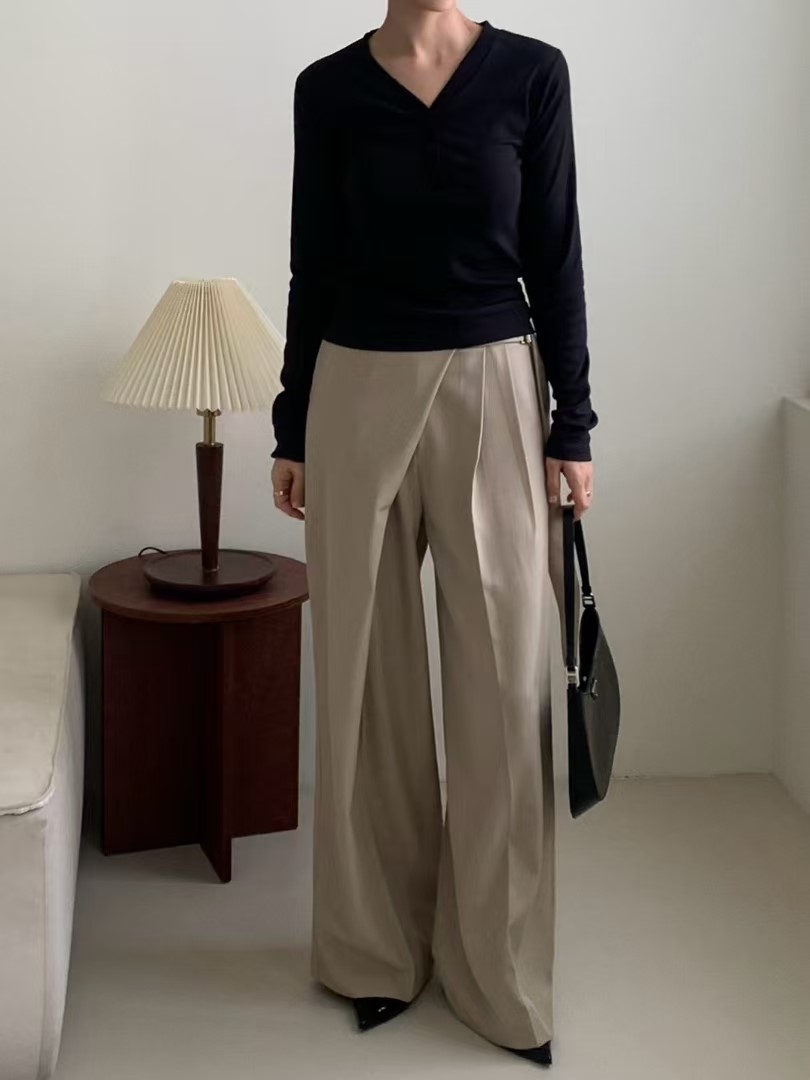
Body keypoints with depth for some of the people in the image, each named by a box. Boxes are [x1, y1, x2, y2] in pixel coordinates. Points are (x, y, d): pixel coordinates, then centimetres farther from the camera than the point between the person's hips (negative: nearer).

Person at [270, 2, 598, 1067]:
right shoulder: (329, 88, 3)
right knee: (367, 669, 7)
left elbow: (554, 254, 1)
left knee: (504, 677, 2)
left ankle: (500, 967, 17)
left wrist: (573, 423, -2)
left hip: (494, 388, -1)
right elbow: (314, 267, 6)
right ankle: (379, 947, 23)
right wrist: (291, 429, 6)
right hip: (360, 391, 1)